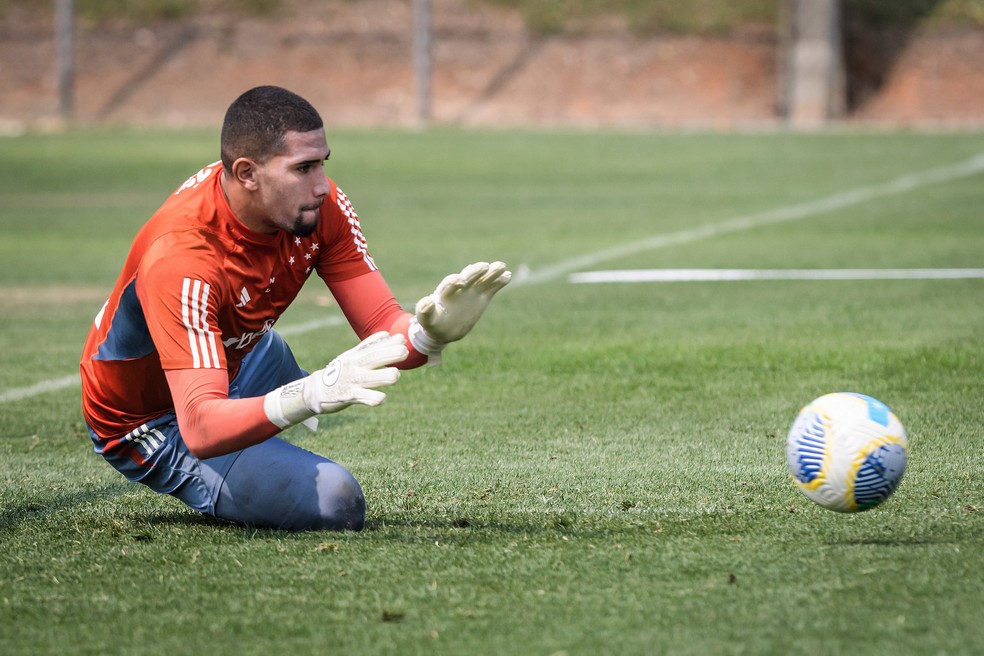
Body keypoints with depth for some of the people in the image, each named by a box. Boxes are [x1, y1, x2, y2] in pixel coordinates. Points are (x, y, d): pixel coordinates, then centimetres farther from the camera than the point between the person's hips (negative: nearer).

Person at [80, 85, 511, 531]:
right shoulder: (181, 259, -40)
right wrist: (309, 397, -63)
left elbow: (382, 328, -18)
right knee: (333, 501, -24)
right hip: (155, 423, -8)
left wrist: (430, 332, -42)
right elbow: (200, 430, -47)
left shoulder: (319, 207, -19)